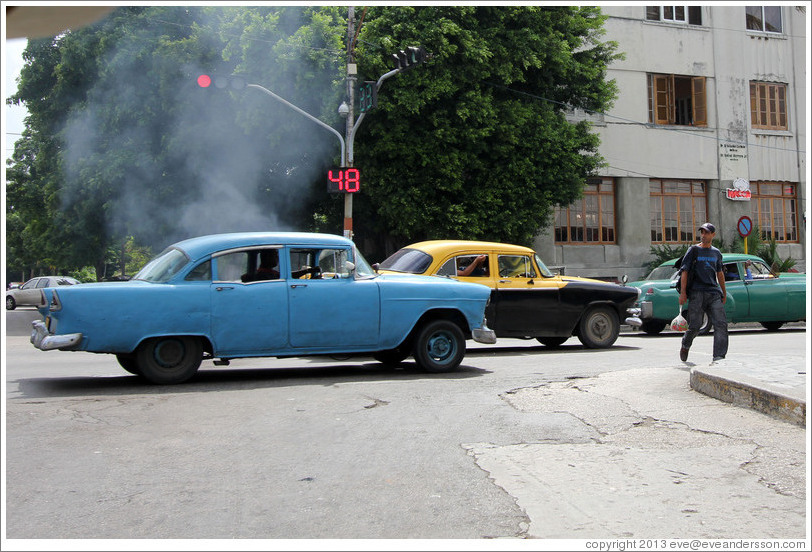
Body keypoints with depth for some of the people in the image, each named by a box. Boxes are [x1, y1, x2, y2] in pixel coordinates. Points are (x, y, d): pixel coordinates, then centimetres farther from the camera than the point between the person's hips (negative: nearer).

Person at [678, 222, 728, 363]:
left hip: (714, 293, 4)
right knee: (695, 325, -5)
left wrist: (724, 292, 29)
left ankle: (719, 357, -12)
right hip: (697, 292, -4)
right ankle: (685, 345, 25)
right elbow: (684, 271, -1)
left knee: (721, 324, -10)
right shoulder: (694, 250, 4)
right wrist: (683, 292, -11)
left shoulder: (716, 253, 16)